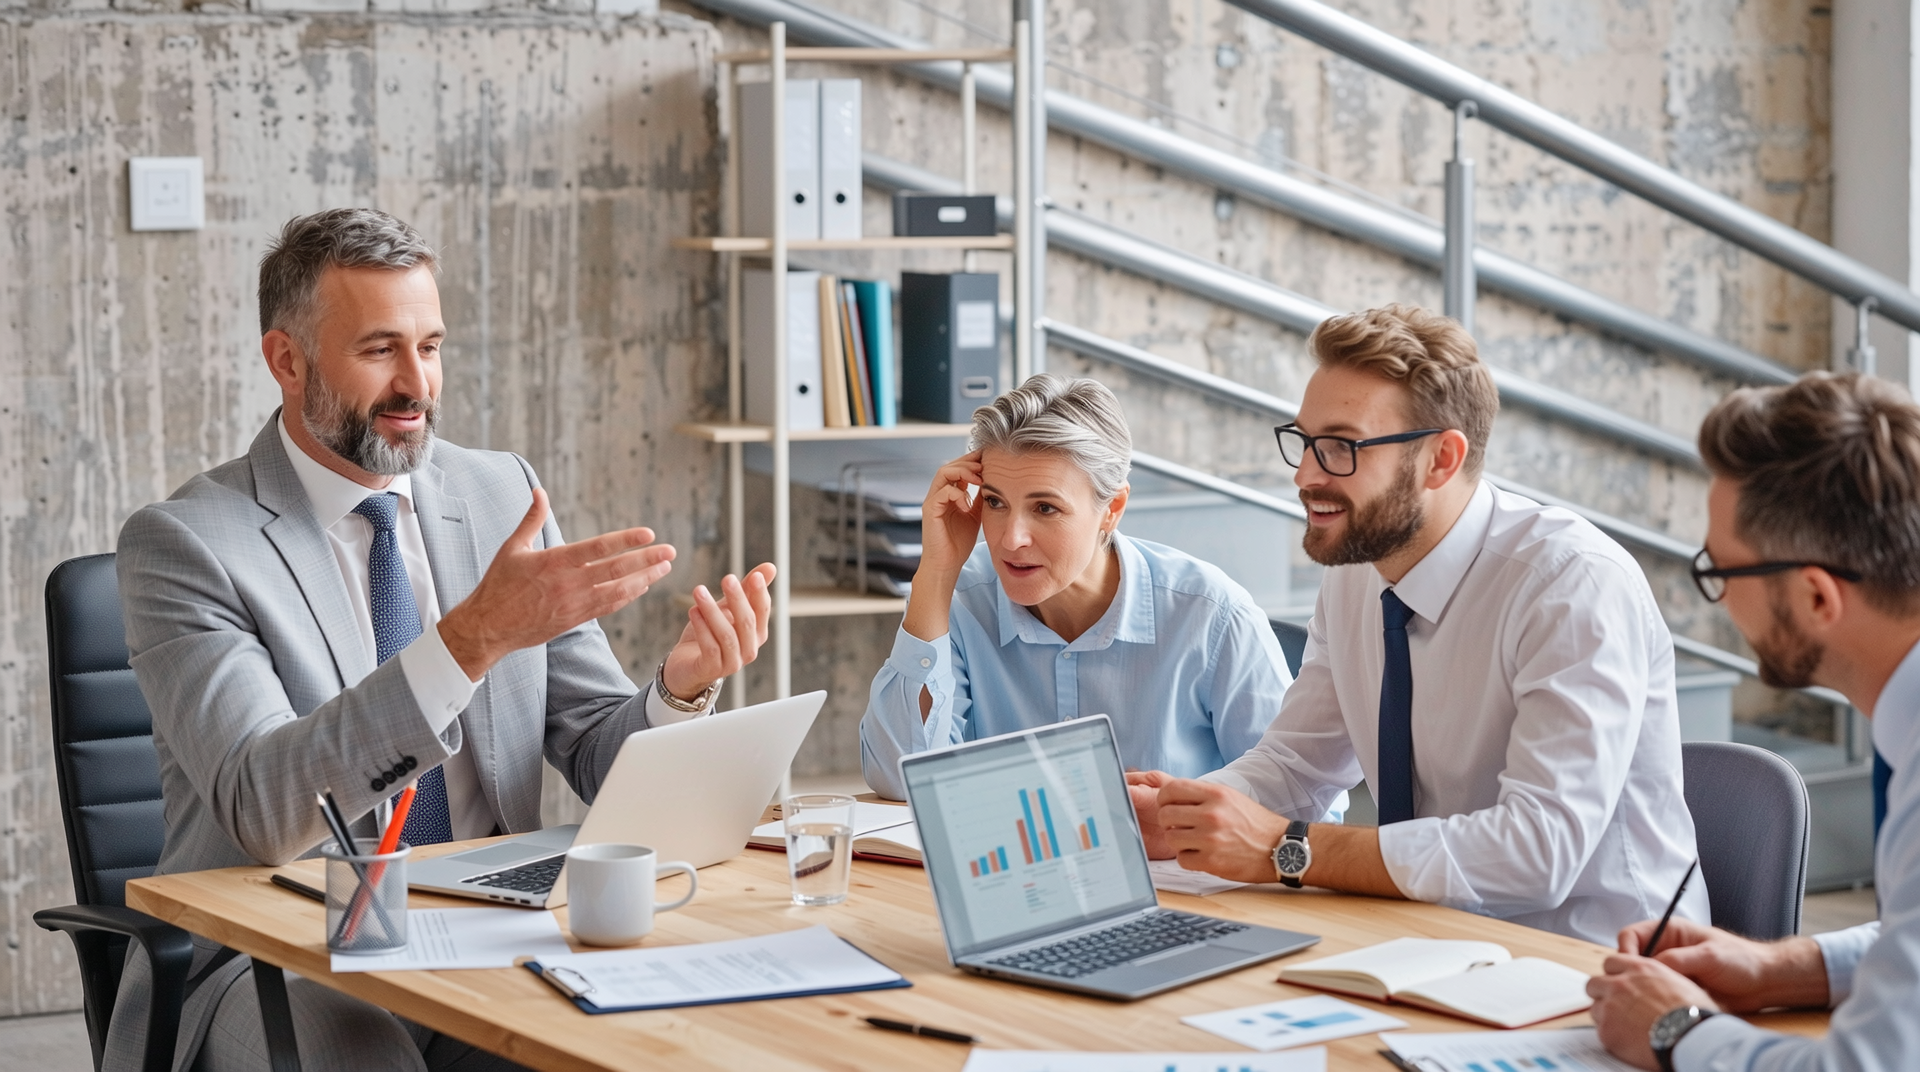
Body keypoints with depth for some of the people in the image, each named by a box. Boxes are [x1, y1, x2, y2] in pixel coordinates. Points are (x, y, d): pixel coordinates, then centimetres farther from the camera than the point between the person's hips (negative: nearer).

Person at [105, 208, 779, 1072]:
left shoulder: (502, 494, 8)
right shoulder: (182, 543, -8)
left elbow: (599, 757, 9)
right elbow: (262, 811, -22)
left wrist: (682, 687, -15)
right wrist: (474, 636, -33)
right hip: (282, 959, -4)